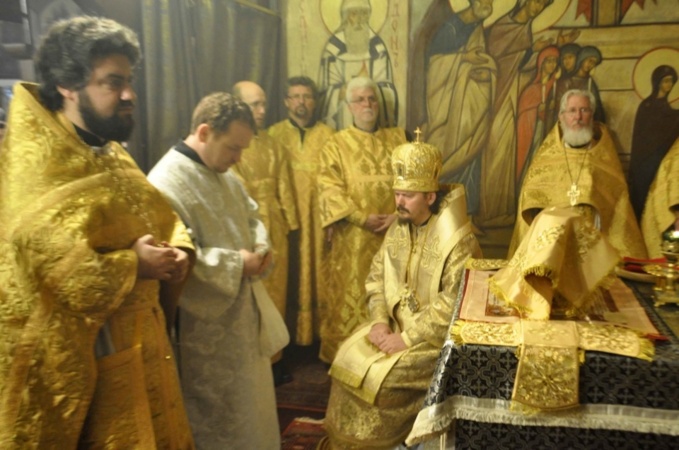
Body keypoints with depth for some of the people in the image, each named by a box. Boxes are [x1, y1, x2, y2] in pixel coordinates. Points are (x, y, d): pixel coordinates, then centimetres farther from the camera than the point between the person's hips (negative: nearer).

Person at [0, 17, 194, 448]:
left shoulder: (112, 153, 11)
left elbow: (161, 216, 18)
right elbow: (42, 262, -30)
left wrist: (178, 250, -4)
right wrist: (132, 265, -21)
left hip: (142, 340, 9)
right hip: (86, 355, -8)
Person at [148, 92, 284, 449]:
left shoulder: (223, 174, 8)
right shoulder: (167, 183, -22)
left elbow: (251, 216, 19)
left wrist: (260, 246, -2)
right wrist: (235, 263, -23)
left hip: (244, 311, 9)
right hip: (206, 324, -9)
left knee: (251, 396, 23)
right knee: (218, 416, 8)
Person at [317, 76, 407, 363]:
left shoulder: (398, 139, 12)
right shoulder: (336, 144, 5)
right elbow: (329, 189, -6)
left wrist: (399, 214, -10)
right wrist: (363, 218, -16)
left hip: (395, 233, 3)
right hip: (354, 239, -2)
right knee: (352, 297, 1)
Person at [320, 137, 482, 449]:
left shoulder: (458, 241, -21)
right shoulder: (398, 229, 2)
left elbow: (453, 306, -24)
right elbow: (376, 277, 6)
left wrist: (407, 338, -23)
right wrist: (380, 320, -9)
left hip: (438, 336, -7)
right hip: (396, 324, 7)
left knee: (381, 377, -20)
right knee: (348, 361, -7)